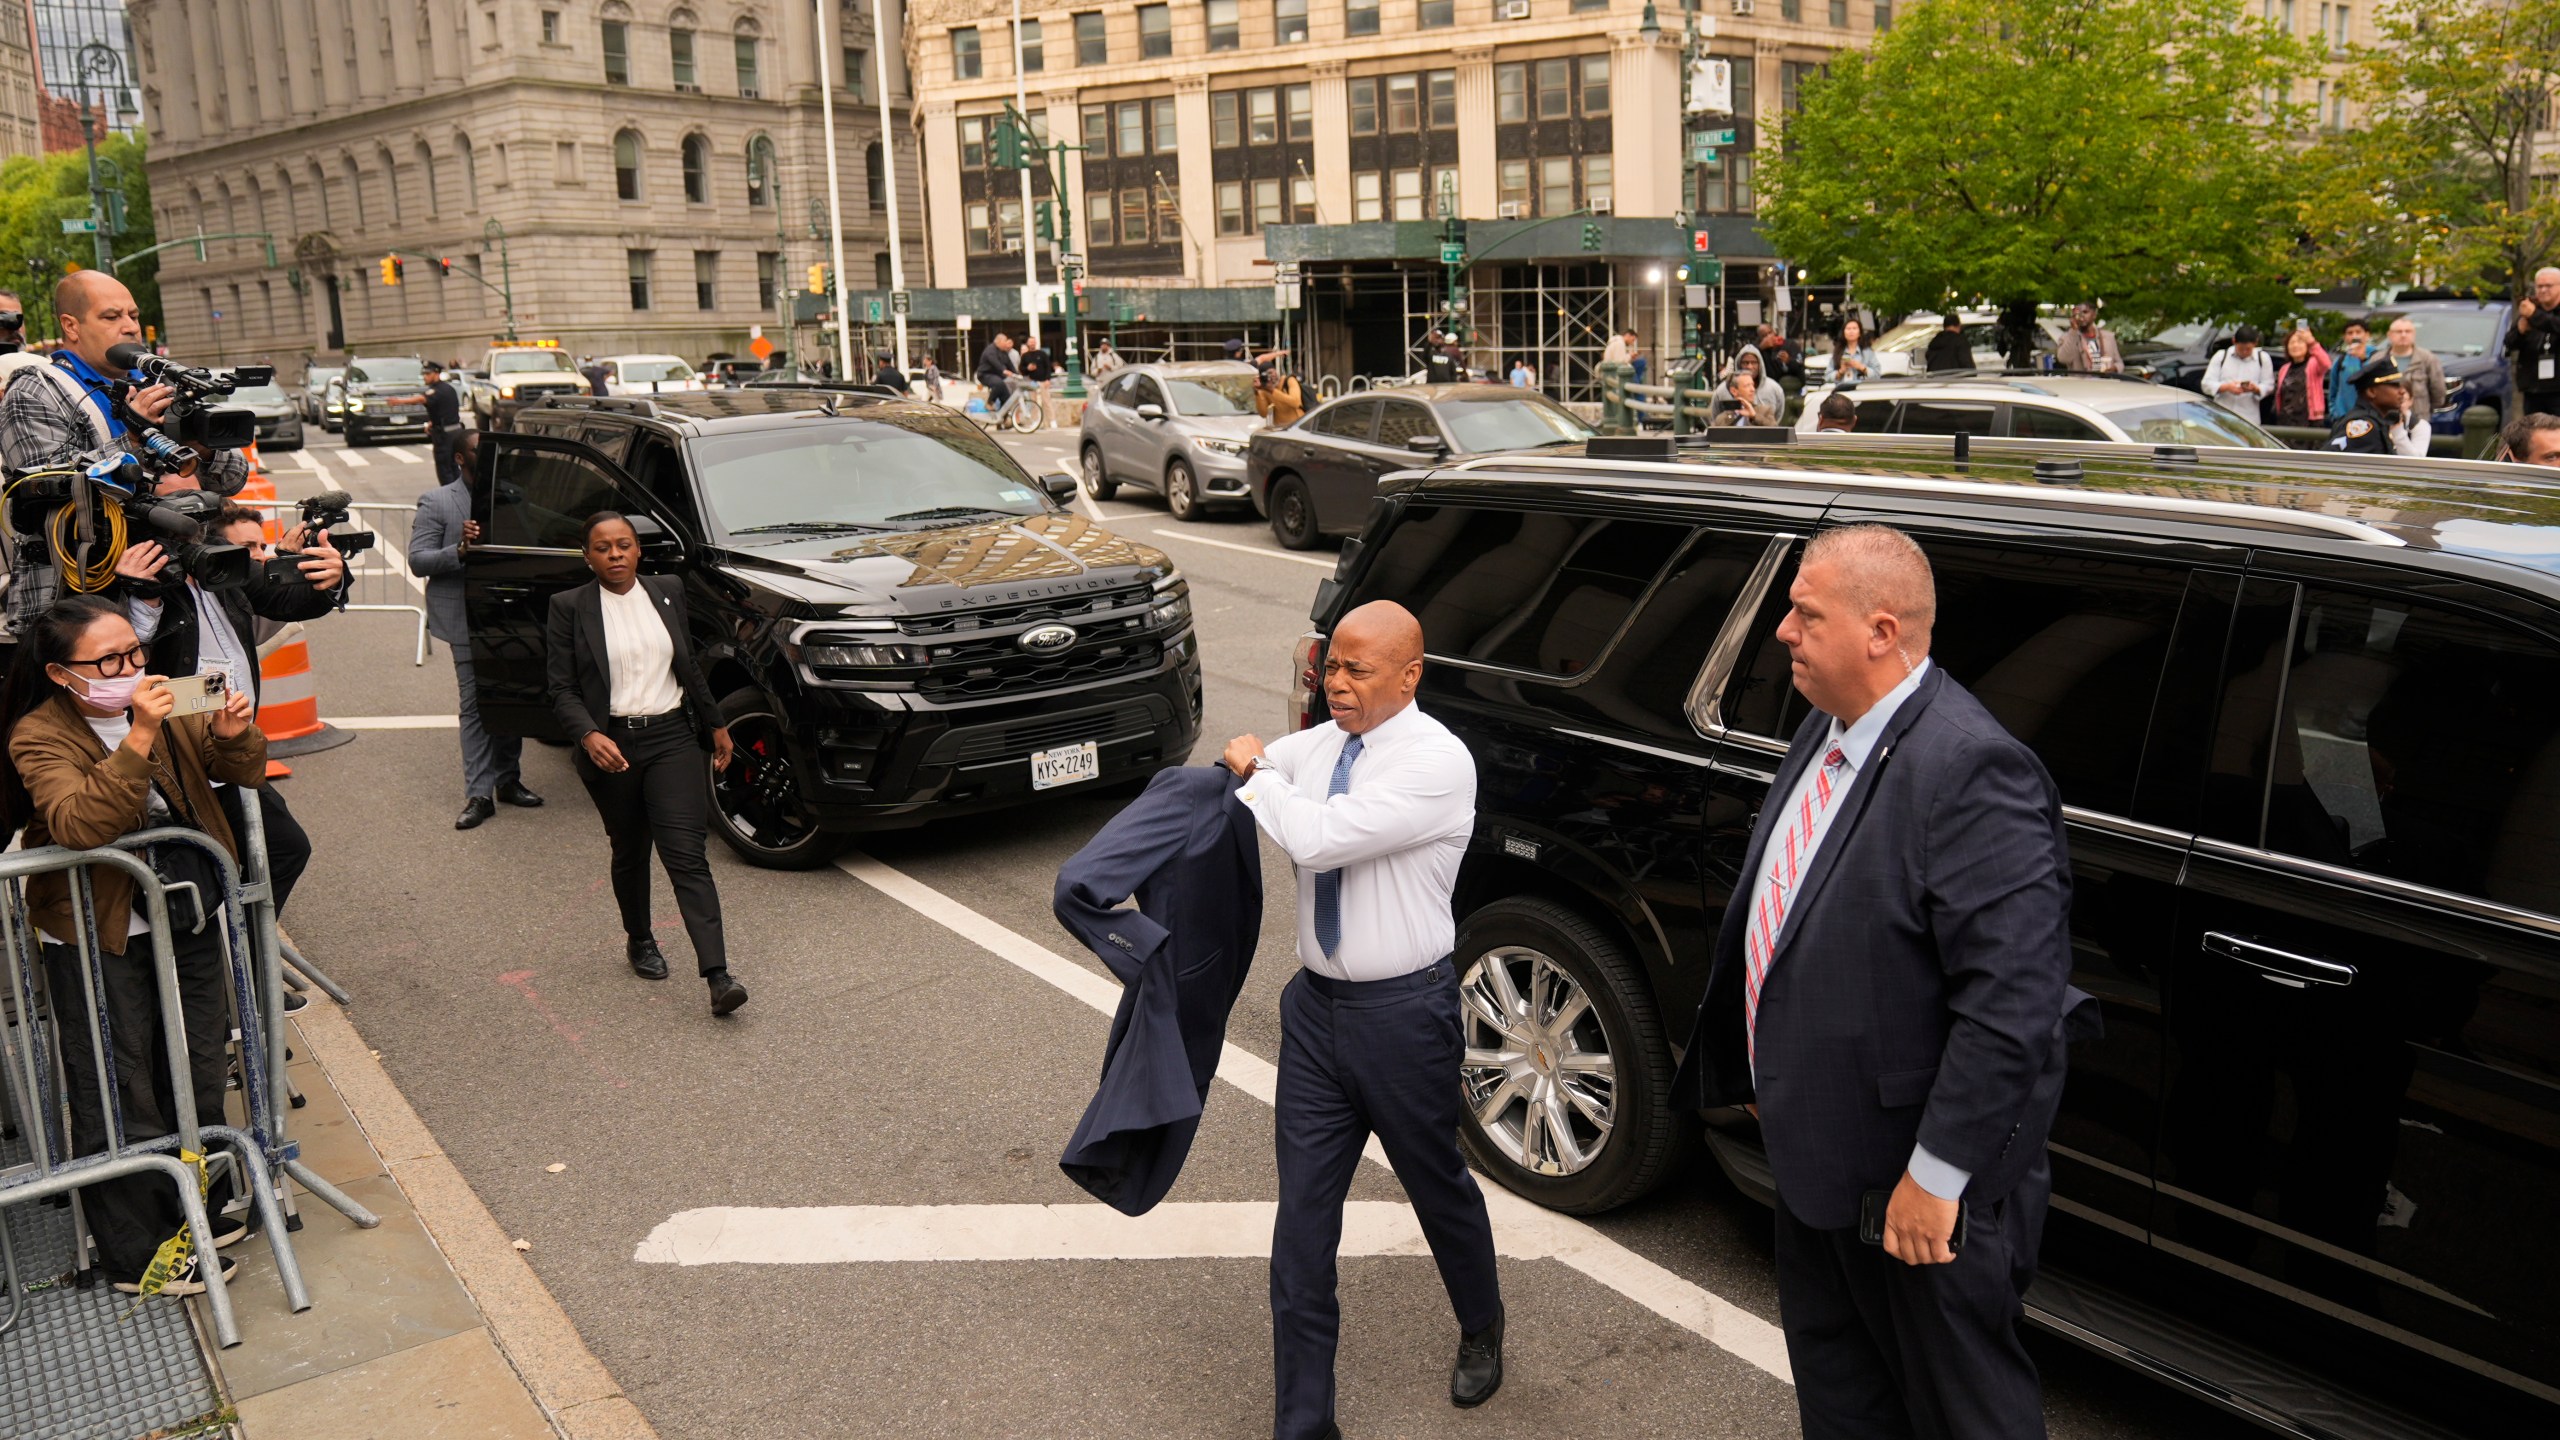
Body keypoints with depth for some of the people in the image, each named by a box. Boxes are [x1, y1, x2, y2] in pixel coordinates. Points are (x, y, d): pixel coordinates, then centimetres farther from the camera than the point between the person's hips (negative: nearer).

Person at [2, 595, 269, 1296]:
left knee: (197, 1073, 17)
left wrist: (232, 735, -18)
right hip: (100, 941, -6)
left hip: (188, 921, 6)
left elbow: (244, 771, 5)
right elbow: (80, 825, -31)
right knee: (119, 1097, 4)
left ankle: (202, 1210, 35)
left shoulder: (159, 707, 2)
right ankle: (138, 1255, 18)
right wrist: (139, 739, -39)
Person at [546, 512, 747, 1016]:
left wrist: (715, 724, 21)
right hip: (611, 746, 0)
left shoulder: (668, 591, 6)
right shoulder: (569, 607, -2)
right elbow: (562, 689, -5)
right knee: (630, 854, 14)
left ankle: (717, 975, -17)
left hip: (671, 738, 1)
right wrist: (589, 735, -22)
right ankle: (639, 941, 41)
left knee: (686, 855, -10)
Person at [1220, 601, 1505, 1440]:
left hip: (1403, 1014, -5)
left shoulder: (1437, 762, -19)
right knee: (1303, 1216, 6)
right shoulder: (1316, 745, 2)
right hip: (1317, 1005, 5)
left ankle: (1481, 1332, 48)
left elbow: (1316, 837, -28)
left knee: (1438, 1187, 17)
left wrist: (1257, 774, -12)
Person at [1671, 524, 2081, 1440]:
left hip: (1922, 1191, -9)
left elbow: (2013, 1000, -29)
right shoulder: (1824, 734, 4)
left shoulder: (1972, 771, -27)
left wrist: (1937, 1174, -26)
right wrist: (1764, 1074, 20)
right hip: (1816, 1157, 9)